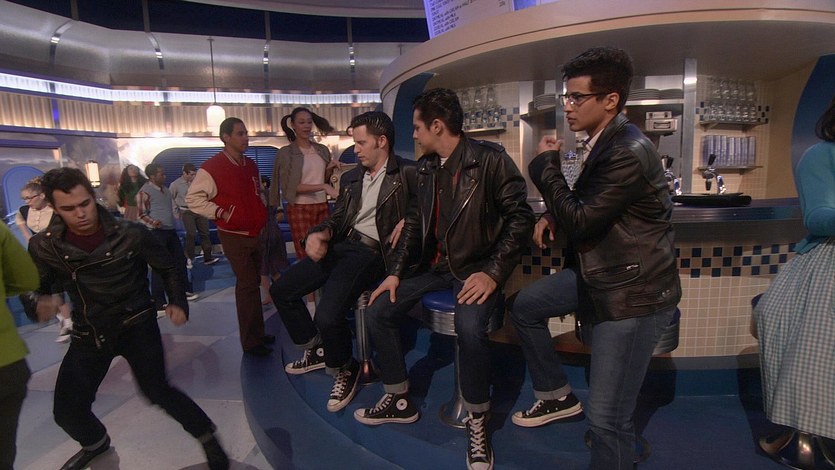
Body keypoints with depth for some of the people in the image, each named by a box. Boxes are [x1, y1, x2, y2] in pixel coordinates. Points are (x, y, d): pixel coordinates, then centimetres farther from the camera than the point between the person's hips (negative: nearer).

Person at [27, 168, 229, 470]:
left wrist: (177, 303, -16)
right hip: (88, 334, 4)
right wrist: (41, 302, -14)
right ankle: (95, 443, 43)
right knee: (67, 411, 6)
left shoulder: (131, 235, -14)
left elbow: (167, 269, -1)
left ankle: (207, 438, 8)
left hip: (136, 325, -3)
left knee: (157, 391, -17)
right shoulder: (43, 246, -7)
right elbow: (36, 286, 9)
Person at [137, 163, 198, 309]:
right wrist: (152, 223, -27)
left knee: (180, 260, 15)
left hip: (171, 230, 8)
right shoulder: (144, 192, -10)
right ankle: (158, 302, 3)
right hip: (157, 233, -8)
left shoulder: (165, 188, 14)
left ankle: (184, 291, 31)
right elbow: (141, 215, -12)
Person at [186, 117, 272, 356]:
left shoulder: (250, 165, 11)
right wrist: (221, 213, -16)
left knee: (252, 283, 14)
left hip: (256, 234, 7)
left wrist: (262, 216, 13)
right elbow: (193, 198, -9)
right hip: (234, 236, -7)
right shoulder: (212, 168, -12)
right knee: (247, 284, -7)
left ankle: (257, 333, 27)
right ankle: (251, 341, 3)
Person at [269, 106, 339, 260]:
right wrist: (323, 186, -21)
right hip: (300, 209, -3)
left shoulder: (322, 150, 10)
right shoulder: (285, 153, -2)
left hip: (322, 207, 4)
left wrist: (330, 170, -3)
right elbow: (290, 186, -11)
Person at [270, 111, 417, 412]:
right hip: (341, 244, 8)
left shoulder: (407, 174, -2)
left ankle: (345, 369, 7)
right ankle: (316, 350, 25)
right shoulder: (351, 178, 18)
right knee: (281, 290, 8)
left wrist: (409, 219, -22)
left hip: (372, 251, -8)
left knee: (328, 314, -26)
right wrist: (319, 234, -3)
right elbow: (337, 218, 17)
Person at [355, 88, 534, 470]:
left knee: (470, 327, -34)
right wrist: (395, 272, 5)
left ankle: (477, 422, -7)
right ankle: (399, 402, 19)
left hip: (476, 267, -7)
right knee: (377, 311, -1)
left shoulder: (490, 159, -12)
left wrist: (493, 273, -22)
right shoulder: (426, 167, 9)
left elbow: (520, 216, -15)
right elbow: (415, 222, 14)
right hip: (436, 266, 7)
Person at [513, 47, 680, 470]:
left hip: (633, 292, -10)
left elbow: (580, 222, -23)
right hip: (601, 273, 10)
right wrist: (555, 215, 3)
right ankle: (556, 395, 33)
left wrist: (546, 165, -13)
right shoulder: (606, 141, 7)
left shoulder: (627, 153, -23)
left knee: (607, 418, -7)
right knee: (524, 306, 18)